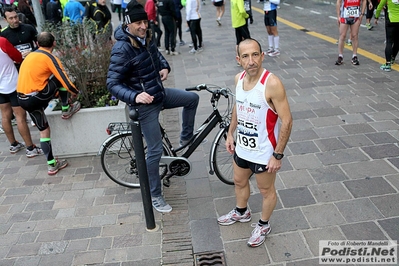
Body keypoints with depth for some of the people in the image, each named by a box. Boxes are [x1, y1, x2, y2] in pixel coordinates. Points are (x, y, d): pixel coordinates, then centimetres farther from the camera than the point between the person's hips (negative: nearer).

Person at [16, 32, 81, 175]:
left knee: (44, 130, 17)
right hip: (36, 97, -8)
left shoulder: (30, 56, 19)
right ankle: (66, 110, 19)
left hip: (23, 100, 8)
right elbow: (66, 82, -9)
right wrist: (76, 91, 12)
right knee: (61, 78, 7)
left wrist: (54, 92, 40)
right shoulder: (50, 58, -6)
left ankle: (52, 165, 21)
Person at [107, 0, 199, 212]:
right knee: (155, 151, -1)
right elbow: (112, 84, -24)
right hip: (145, 104, -8)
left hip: (160, 93, 8)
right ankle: (155, 196, 17)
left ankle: (186, 138, 34)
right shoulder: (122, 50, -25)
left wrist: (164, 67, -1)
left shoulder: (146, 37, -1)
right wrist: (135, 96, -40)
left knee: (192, 98, 15)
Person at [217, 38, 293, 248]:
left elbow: (287, 121, -22)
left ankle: (263, 226, 42)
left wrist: (278, 155, -20)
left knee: (266, 190, 17)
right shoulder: (239, 78, -5)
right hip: (242, 148, 7)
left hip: (263, 153, -7)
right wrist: (230, 133, 12)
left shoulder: (272, 84, -26)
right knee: (239, 182, 27)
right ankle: (241, 212, 55)